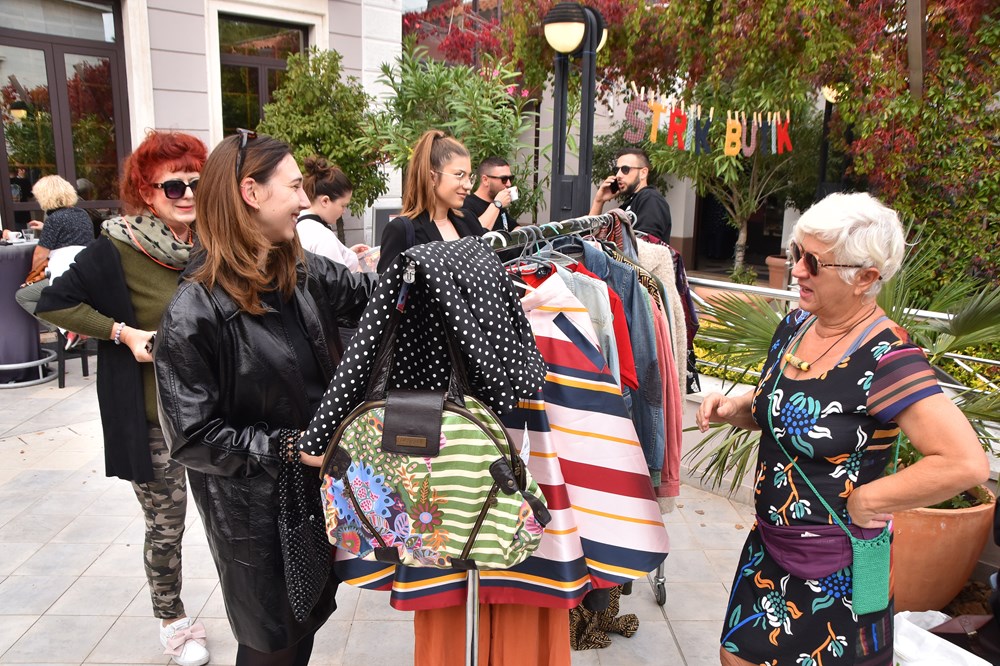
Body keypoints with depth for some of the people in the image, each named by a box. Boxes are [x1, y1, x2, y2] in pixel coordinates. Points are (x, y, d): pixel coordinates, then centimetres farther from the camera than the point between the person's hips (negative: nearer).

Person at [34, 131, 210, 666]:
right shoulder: (118, 249, -13)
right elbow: (53, 303, -7)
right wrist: (123, 332, -15)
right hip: (152, 417, -3)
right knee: (165, 526, 11)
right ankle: (172, 622, 34)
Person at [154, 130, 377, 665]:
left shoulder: (303, 274, -4)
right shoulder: (194, 313, -21)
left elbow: (370, 293, 12)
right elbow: (192, 436, -18)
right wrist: (286, 447, -21)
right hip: (254, 511, -6)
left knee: (313, 613, 23)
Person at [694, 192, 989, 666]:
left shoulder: (885, 359, -24)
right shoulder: (795, 325, -1)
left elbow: (967, 463, -32)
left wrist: (865, 501, -22)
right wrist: (734, 407, -5)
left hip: (836, 569, -7)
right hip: (769, 548, 7)